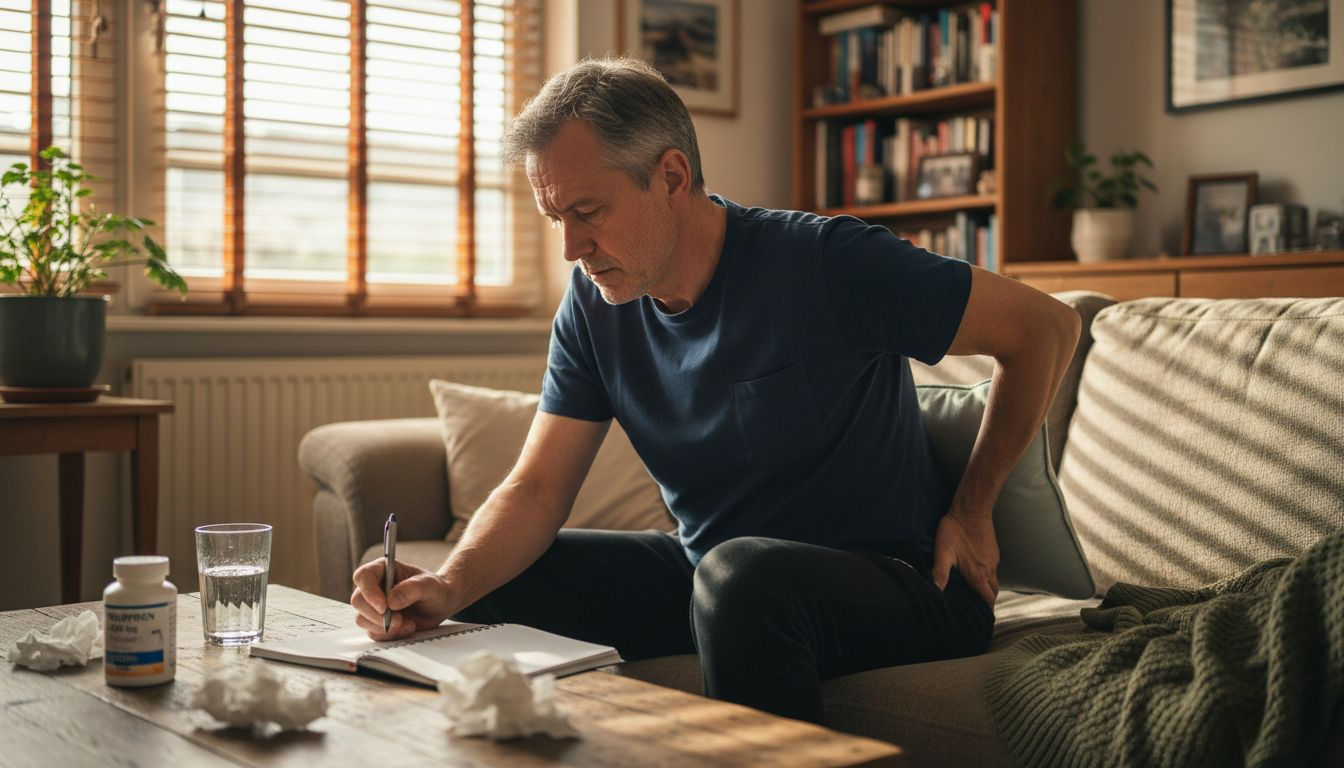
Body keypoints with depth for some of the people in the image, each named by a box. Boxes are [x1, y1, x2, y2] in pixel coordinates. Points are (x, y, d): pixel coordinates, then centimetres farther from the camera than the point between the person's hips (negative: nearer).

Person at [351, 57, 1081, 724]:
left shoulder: (828, 265, -19)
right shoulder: (594, 306, -2)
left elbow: (1046, 327, -11)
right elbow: (536, 489, -3)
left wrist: (970, 511, -6)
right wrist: (450, 585, -24)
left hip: (891, 585, -5)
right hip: (705, 572, 6)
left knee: (741, 574, -37)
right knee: (496, 580, -6)